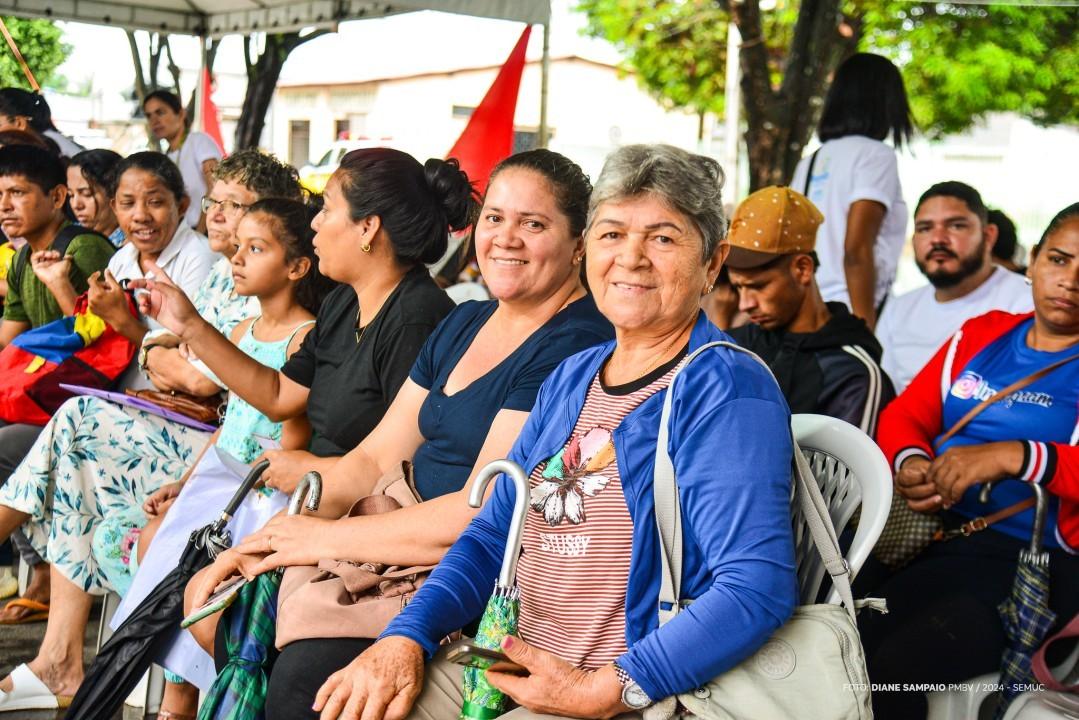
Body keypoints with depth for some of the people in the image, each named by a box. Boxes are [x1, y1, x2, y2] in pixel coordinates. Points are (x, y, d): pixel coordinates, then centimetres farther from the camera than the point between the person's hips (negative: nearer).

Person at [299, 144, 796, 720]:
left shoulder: (728, 395, -11)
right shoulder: (570, 379, 13)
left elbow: (758, 587, -21)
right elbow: (492, 537, 16)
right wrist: (404, 638, 1)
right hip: (503, 664, 7)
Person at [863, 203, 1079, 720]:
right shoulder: (982, 335, 17)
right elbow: (905, 414, 18)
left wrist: (1014, 457, -24)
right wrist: (910, 463, -4)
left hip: (1037, 562, -5)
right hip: (936, 545, 5)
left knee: (890, 670, -28)